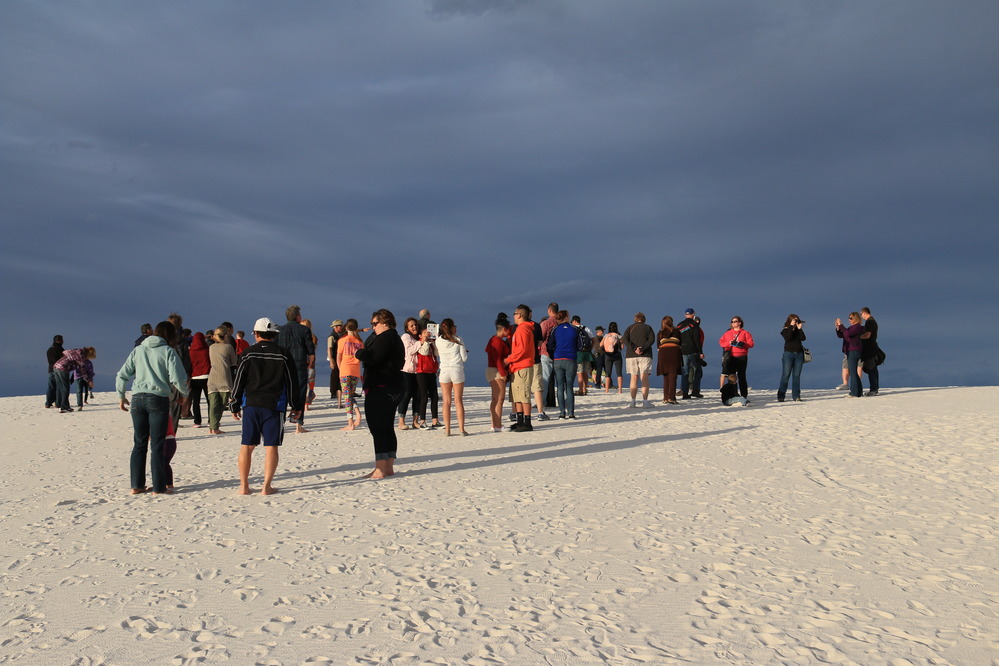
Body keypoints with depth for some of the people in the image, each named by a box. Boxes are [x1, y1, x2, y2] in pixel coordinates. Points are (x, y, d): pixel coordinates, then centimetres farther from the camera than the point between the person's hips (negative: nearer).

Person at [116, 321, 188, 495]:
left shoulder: (138, 350, 13)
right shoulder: (168, 351, -1)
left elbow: (122, 375, 11)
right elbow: (177, 379, -8)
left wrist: (121, 396, 23)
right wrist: (184, 393, 10)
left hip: (138, 398, 4)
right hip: (158, 398, -4)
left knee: (139, 443, 11)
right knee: (157, 444, 1)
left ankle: (137, 485, 15)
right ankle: (159, 487, 4)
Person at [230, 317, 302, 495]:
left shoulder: (248, 353, 1)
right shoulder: (283, 354, 2)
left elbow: (238, 382, 3)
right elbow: (292, 382, 4)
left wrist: (234, 406, 11)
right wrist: (296, 406, 12)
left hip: (250, 405, 1)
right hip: (275, 406, -1)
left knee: (247, 446, 7)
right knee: (271, 447, 2)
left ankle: (244, 486, 9)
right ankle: (267, 487, -1)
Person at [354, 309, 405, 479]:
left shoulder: (384, 337, -13)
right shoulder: (396, 338, 20)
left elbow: (372, 358, -22)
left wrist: (359, 353, -5)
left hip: (380, 389, -11)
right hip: (394, 388, 11)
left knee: (378, 428, -9)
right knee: (387, 428, 14)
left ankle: (380, 469, -10)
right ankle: (389, 467, 18)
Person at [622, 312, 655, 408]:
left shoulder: (630, 328, 11)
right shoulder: (648, 327, 9)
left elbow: (625, 340, -5)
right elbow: (652, 339, -7)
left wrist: (634, 349, -13)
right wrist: (643, 349, -13)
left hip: (631, 355, 1)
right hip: (645, 355, -1)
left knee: (634, 378, 5)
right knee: (644, 378, -2)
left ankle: (633, 401, -2)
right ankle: (645, 401, -11)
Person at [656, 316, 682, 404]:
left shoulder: (660, 333, 14)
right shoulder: (676, 331, 10)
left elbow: (658, 345, 11)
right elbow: (680, 344, 10)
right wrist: (681, 358, 16)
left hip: (663, 352, 2)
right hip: (674, 350, -2)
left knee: (665, 377, 10)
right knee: (673, 376, -3)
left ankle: (665, 398, 7)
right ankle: (671, 397, -12)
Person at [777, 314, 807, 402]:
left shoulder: (798, 330, 14)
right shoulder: (785, 330, 4)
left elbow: (803, 338, -3)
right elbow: (788, 337, -17)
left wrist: (800, 329, -10)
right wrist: (791, 327, -14)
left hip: (799, 354, 4)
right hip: (788, 353, -4)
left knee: (797, 375, 1)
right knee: (786, 375, -7)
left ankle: (796, 396, 2)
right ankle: (780, 396, -6)